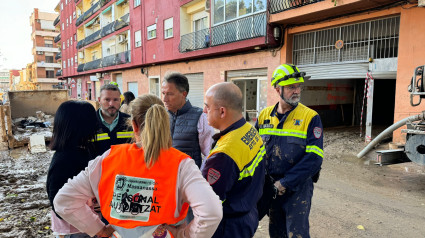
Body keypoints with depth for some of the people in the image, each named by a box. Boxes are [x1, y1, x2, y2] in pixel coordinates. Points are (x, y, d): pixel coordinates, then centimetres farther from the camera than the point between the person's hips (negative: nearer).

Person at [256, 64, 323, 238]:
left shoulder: (310, 117, -11)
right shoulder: (264, 116, 2)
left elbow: (314, 158, -17)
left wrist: (286, 182, -19)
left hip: (297, 188, -4)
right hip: (270, 187, 4)